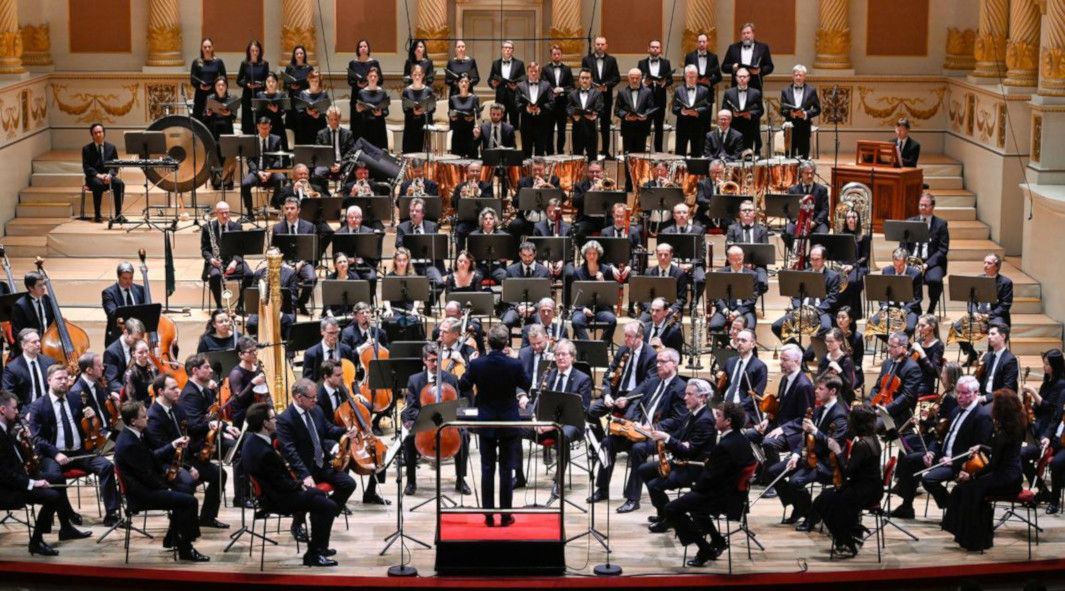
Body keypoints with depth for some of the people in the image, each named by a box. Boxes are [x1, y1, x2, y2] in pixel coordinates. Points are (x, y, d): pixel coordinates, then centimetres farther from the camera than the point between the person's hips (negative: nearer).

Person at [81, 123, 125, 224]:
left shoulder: (111, 147, 10)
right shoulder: (87, 149, 4)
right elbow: (86, 167, -4)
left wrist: (110, 175, -16)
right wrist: (98, 175, -20)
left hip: (108, 176, 2)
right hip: (93, 177, -2)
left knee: (120, 184, -30)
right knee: (98, 184, -38)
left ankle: (118, 214, -27)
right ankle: (97, 215, -30)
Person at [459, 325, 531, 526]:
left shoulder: (476, 364, -12)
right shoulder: (515, 365, -14)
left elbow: (463, 387, 2)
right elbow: (526, 386, 3)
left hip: (485, 422, 1)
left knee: (487, 469, 8)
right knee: (506, 469, 5)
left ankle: (488, 515, 9)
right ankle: (506, 515, 8)